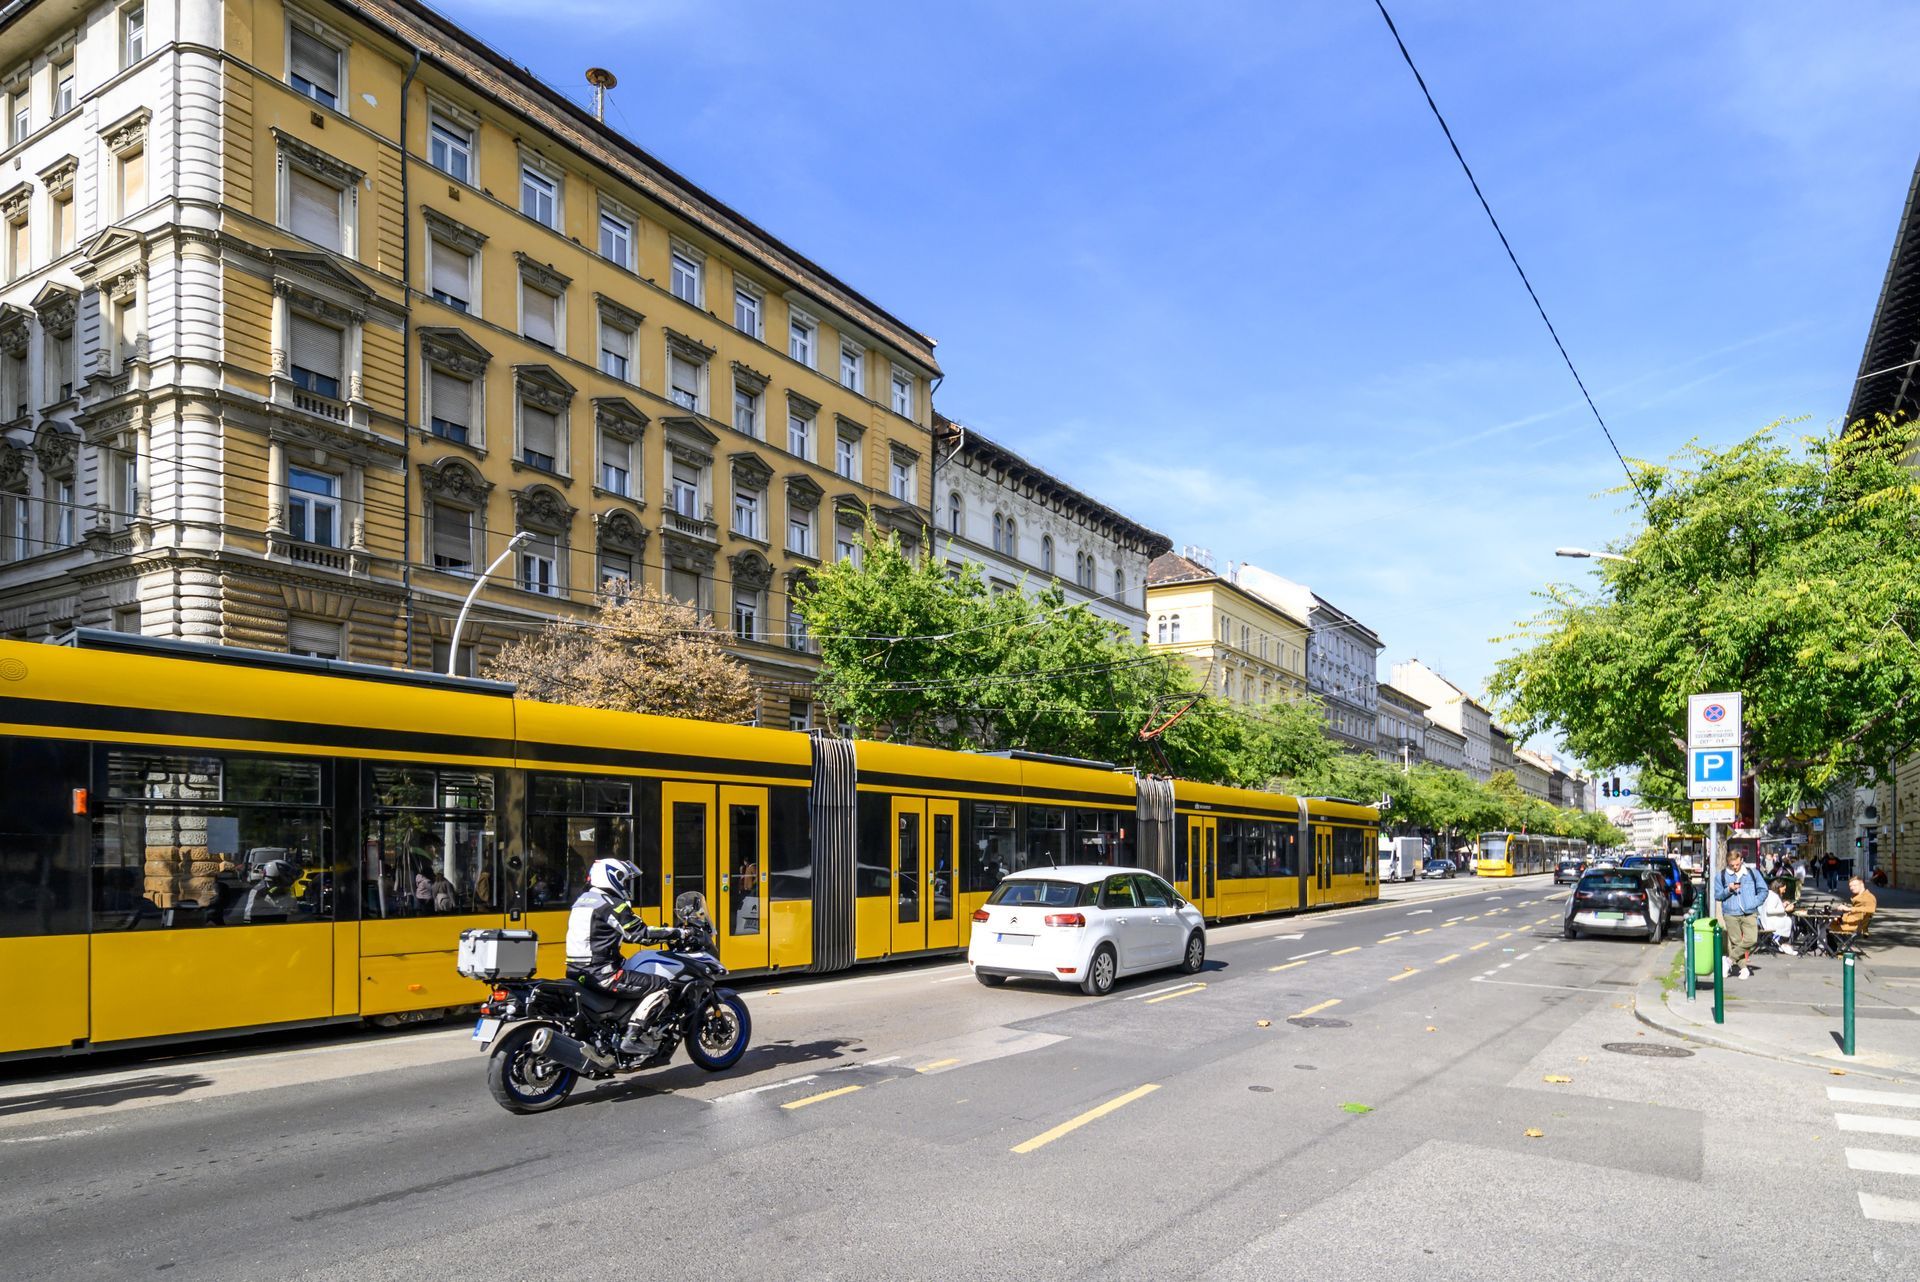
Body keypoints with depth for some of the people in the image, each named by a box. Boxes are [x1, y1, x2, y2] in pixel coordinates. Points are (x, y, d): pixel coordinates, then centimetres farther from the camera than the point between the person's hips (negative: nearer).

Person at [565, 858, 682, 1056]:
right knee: (659, 986, -8)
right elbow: (640, 933, -15)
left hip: (576, 971, 10)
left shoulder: (582, 900, 17)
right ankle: (632, 1037, -14)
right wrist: (674, 933, -5)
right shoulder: (612, 905, -11)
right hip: (600, 973, -10)